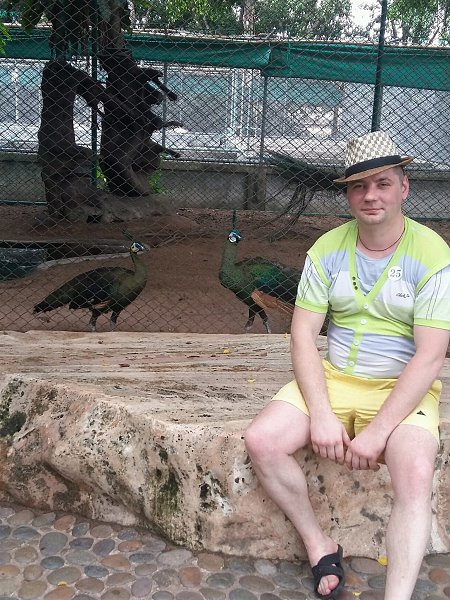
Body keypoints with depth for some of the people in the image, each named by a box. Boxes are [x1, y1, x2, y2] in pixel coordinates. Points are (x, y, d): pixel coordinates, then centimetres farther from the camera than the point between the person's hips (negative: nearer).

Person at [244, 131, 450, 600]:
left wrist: (378, 431, -21)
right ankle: (320, 546, 3)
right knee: (261, 441, -17)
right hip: (332, 380, 3)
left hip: (402, 389, -3)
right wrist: (321, 416, -16)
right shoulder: (327, 250, 0)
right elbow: (303, 335, -3)